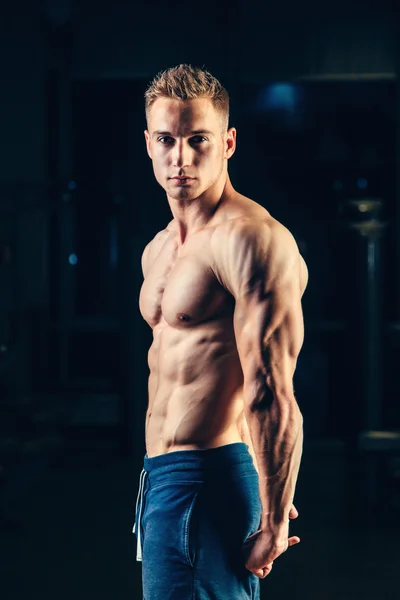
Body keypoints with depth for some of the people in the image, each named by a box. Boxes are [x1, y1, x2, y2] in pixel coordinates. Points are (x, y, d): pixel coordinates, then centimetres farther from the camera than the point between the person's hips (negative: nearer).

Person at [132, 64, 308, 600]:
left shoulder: (251, 239, -16)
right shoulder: (159, 249, 15)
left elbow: (273, 398, -21)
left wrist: (274, 524, -21)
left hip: (208, 486, -9)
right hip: (162, 477, 9)